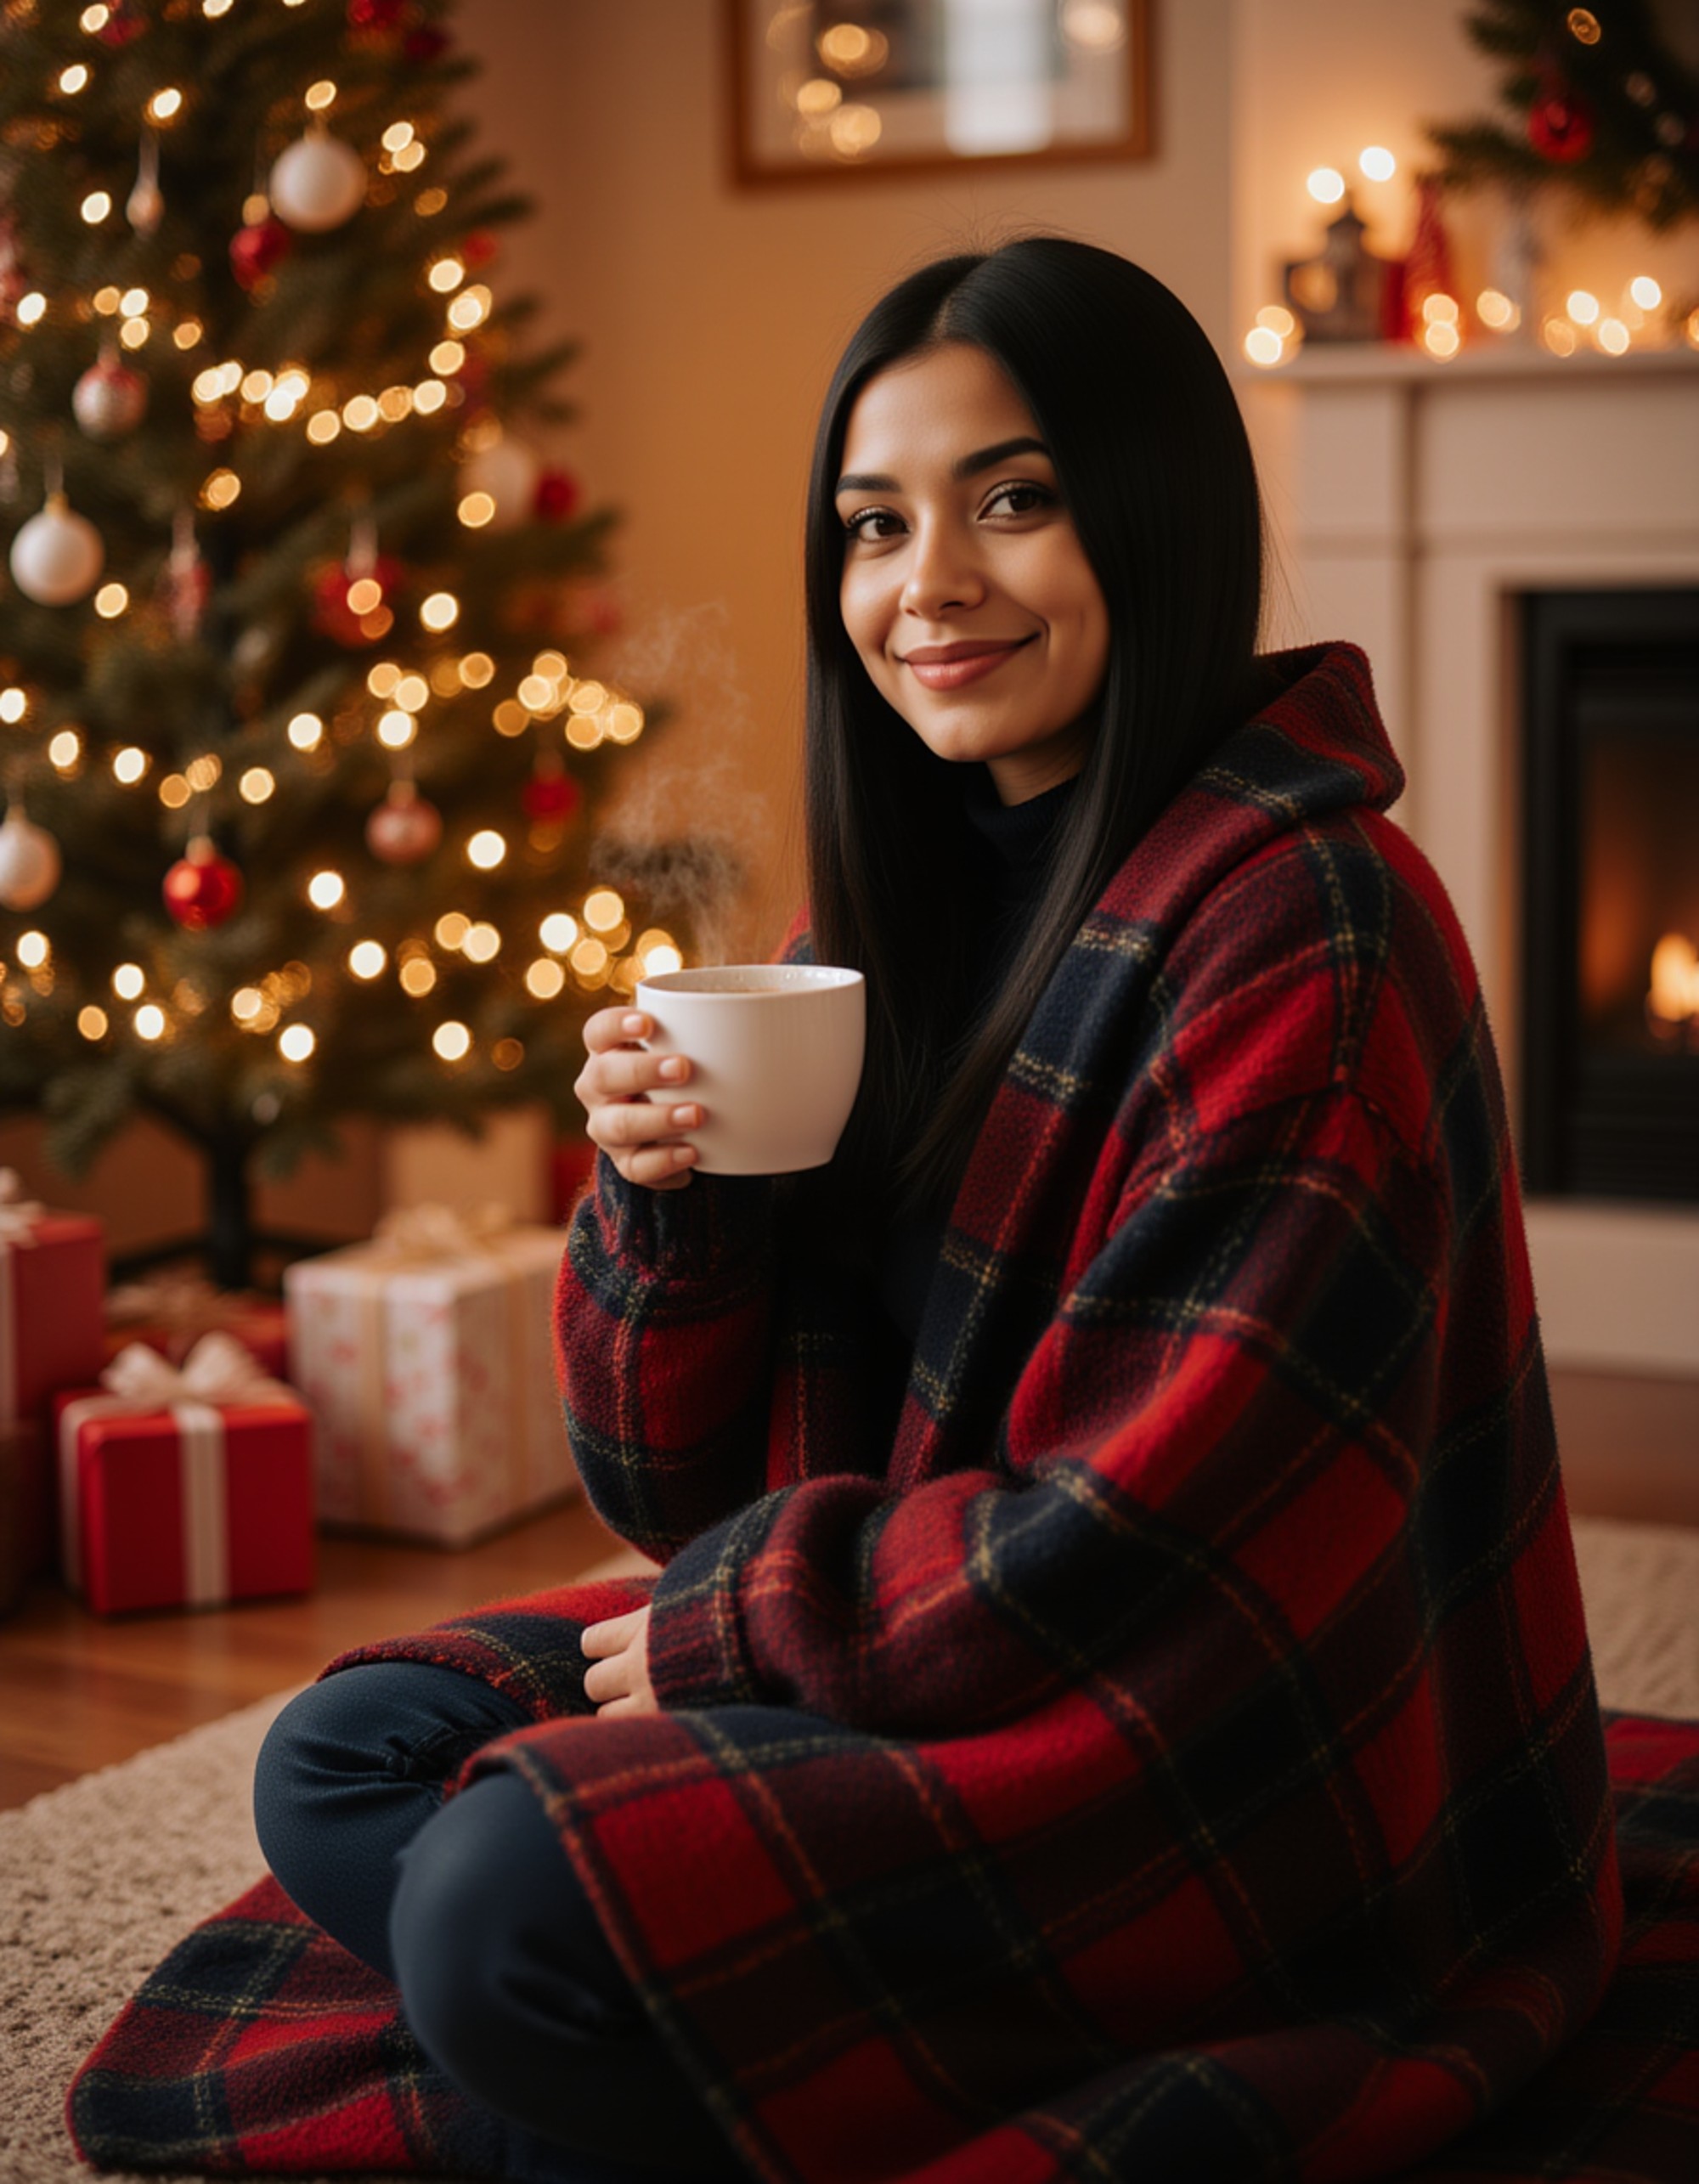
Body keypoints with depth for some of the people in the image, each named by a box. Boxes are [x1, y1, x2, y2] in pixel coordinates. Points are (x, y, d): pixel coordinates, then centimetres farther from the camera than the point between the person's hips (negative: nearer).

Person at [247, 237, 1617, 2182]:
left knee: (507, 1894, -24)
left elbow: (1137, 1549, -22)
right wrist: (664, 1198, -12)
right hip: (938, 1661, 9)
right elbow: (682, 1489, 8)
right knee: (348, 1767, 0)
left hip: (1259, 1783, -8)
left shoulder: (1299, 925, -19)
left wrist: (732, 1613, -8)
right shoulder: (894, 910, 7)